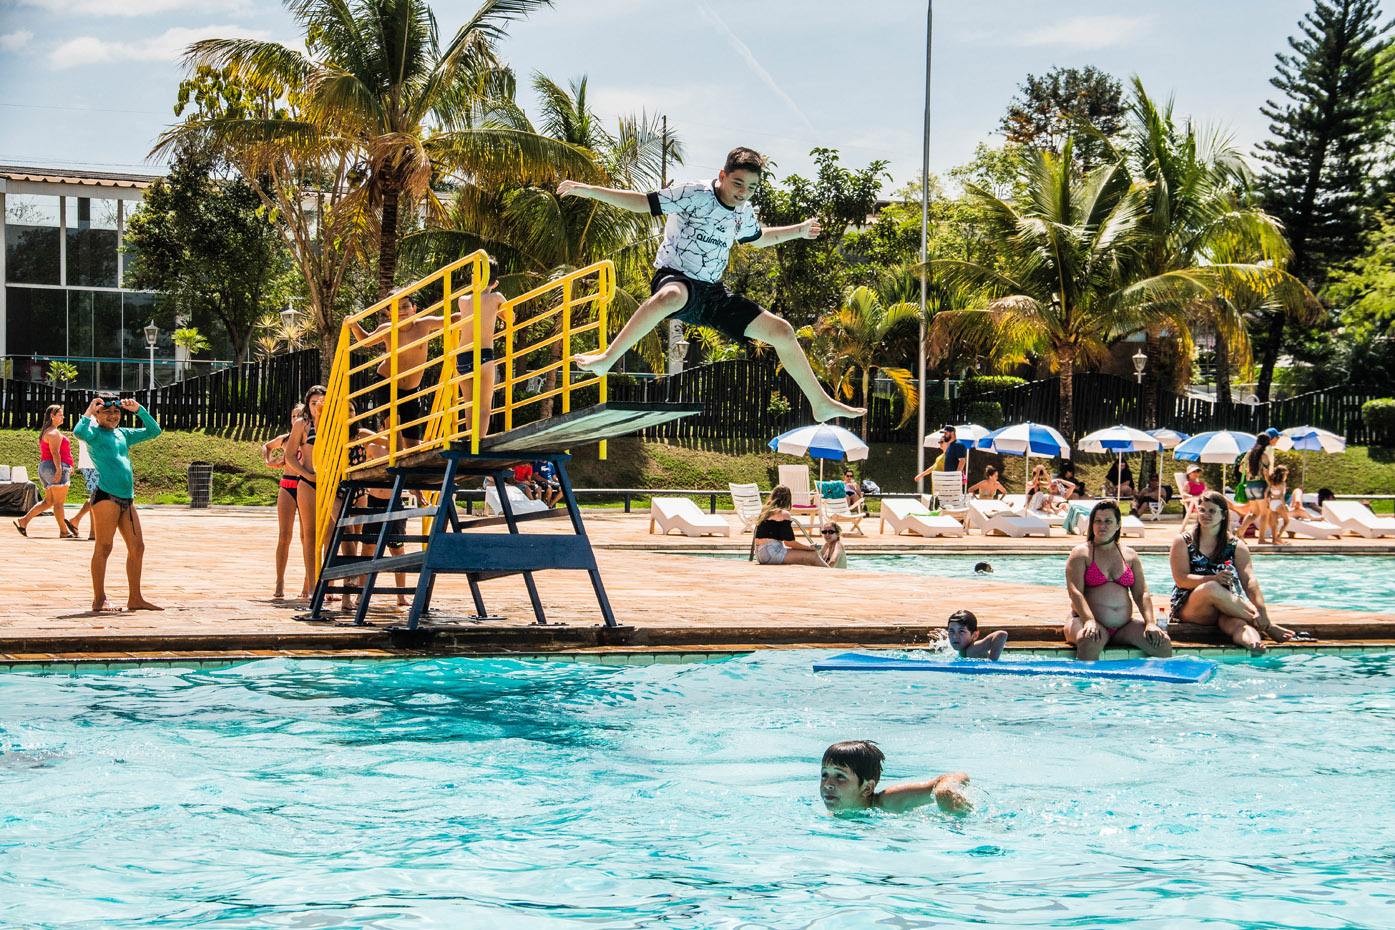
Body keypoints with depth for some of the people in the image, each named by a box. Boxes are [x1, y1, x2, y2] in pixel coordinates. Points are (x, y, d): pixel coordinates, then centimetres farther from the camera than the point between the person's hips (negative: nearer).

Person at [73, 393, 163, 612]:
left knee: (137, 547, 7)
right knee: (104, 548, -6)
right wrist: (89, 411, -12)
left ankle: (135, 598, 15)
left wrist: (139, 410, 15)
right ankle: (99, 600, -2)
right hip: (106, 496, -8)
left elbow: (153, 431, 26)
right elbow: (79, 432, -24)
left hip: (127, 499, 8)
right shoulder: (94, 433, -1)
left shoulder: (123, 434, 20)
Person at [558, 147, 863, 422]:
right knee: (672, 297, -47)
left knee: (781, 331, 2)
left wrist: (797, 231, 34)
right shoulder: (695, 195, -11)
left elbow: (757, 238, 35)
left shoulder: (744, 212, 10)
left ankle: (822, 404, 17)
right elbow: (642, 202, -12)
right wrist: (590, 191, -19)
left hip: (712, 293, 7)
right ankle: (607, 359, -40)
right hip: (675, 279, -7)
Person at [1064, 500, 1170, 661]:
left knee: (1163, 644, -19)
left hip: (1124, 625, 4)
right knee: (1089, 642, -39)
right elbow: (1075, 592, -8)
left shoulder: (1130, 556, 17)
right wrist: (1089, 621, -24)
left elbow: (1141, 593, 12)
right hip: (1087, 619, -4)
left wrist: (1150, 623, -6)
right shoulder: (1081, 553, 4)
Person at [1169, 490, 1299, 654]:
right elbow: (1181, 579, -7)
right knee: (1211, 588, -35)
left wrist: (1261, 609, -25)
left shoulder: (1236, 546, 10)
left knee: (1238, 624, -34)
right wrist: (1213, 579, -25)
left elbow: (1249, 581, -6)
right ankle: (1267, 626, -28)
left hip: (1228, 607, 2)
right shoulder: (1183, 541, 7)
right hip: (1189, 608, -1)